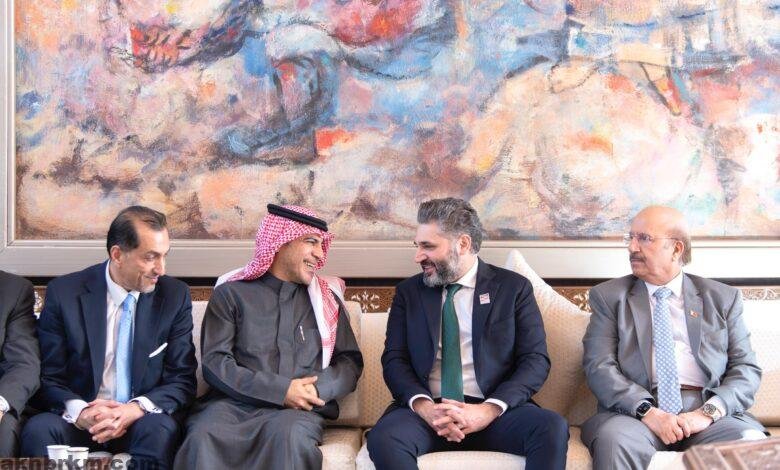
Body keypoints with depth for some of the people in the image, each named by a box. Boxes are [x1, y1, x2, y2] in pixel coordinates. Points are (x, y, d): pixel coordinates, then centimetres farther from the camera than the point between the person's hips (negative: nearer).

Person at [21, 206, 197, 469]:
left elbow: (182, 380, 0)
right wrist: (80, 412, -22)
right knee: (38, 429, -30)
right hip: (78, 421, 0)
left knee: (160, 429, -33)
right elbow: (48, 378, -1)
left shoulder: (175, 296, 1)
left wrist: (135, 409, -19)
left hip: (143, 420, 0)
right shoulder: (64, 293, -2)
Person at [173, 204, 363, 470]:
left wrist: (318, 388, -7)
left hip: (300, 409, 1)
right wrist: (281, 390, -10)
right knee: (203, 436, -35)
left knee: (288, 434, -36)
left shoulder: (326, 300, 20)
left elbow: (350, 361, 15)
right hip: (236, 403, -1)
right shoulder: (230, 295, 12)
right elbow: (215, 362, 1)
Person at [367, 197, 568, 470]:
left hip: (494, 411, -1)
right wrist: (423, 406, -15)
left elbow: (536, 360, 1)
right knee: (382, 438, -31)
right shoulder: (408, 292, 14)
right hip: (426, 410, 1)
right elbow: (394, 359, 6)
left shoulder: (514, 288, 8)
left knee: (553, 428, -30)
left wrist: (489, 410, -16)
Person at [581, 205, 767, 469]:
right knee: (614, 439, -35)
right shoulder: (609, 296, 11)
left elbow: (746, 367, 8)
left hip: (709, 409, 1)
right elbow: (598, 366, 0)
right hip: (635, 409, -1)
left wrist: (709, 411, -11)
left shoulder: (722, 298, 15)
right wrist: (647, 411, -16)